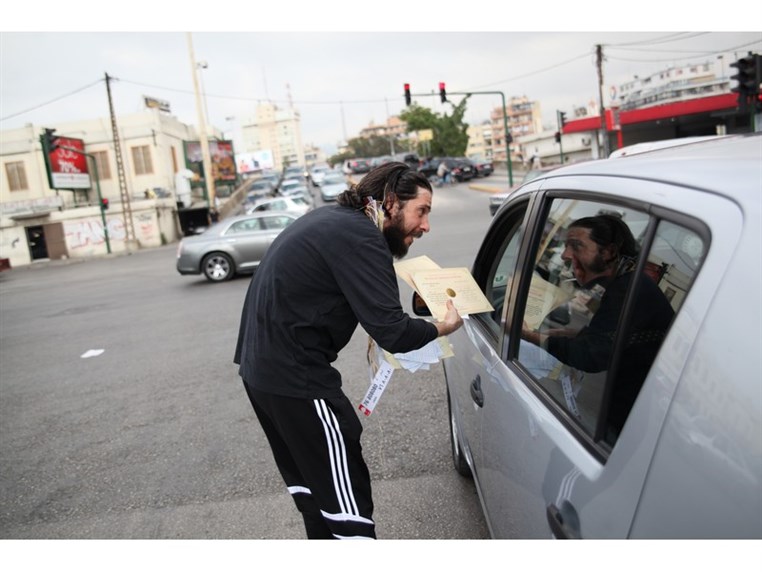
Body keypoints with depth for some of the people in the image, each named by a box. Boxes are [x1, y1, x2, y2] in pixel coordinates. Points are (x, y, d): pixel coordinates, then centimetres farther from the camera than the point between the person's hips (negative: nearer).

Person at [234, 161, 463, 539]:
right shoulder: (361, 238, -19)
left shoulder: (331, 218, 11)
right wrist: (442, 327, -6)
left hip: (258, 366, 10)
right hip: (296, 380, -10)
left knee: (309, 483, 22)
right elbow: (392, 333, -23)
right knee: (345, 494, -1)